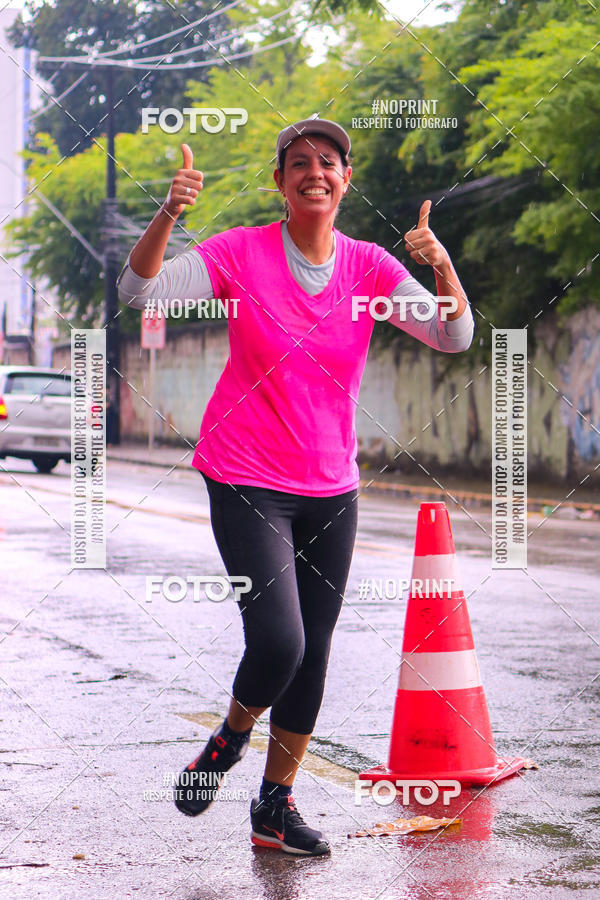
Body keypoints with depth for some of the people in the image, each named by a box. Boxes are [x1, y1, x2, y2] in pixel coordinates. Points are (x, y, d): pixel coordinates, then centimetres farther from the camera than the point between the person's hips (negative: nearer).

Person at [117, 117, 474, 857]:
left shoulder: (368, 266, 1)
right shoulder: (240, 252, -7)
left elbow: (454, 337, -7)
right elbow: (139, 290, -15)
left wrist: (442, 267, -26)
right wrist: (167, 217, -32)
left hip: (331, 488, 4)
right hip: (247, 480, -4)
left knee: (313, 655, 7)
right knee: (279, 642, -17)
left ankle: (275, 807, 24)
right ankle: (231, 735, 17)